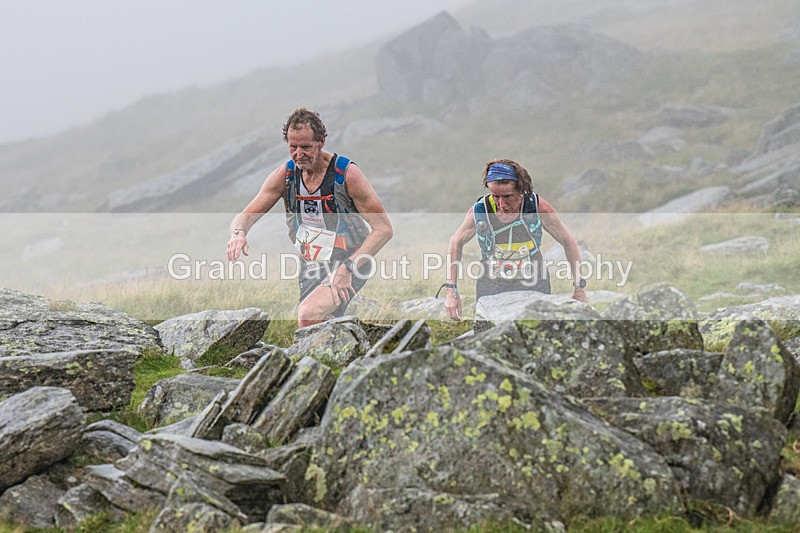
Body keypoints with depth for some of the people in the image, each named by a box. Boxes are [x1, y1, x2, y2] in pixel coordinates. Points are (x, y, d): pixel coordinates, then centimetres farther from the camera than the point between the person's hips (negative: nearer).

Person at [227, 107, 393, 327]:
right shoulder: (285, 175, -2)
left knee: (309, 315, -29)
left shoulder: (347, 174, -16)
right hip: (310, 267, 6)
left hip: (348, 262, -6)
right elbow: (245, 216, 0)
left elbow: (383, 229, -15)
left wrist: (347, 268, -27)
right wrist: (239, 233, -26)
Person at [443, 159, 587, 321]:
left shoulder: (538, 208, -14)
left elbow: (568, 242, 0)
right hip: (491, 288, 0)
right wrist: (451, 290, 1)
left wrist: (579, 287, 0)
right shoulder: (479, 211, -14)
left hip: (534, 289, 0)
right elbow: (456, 242, 5)